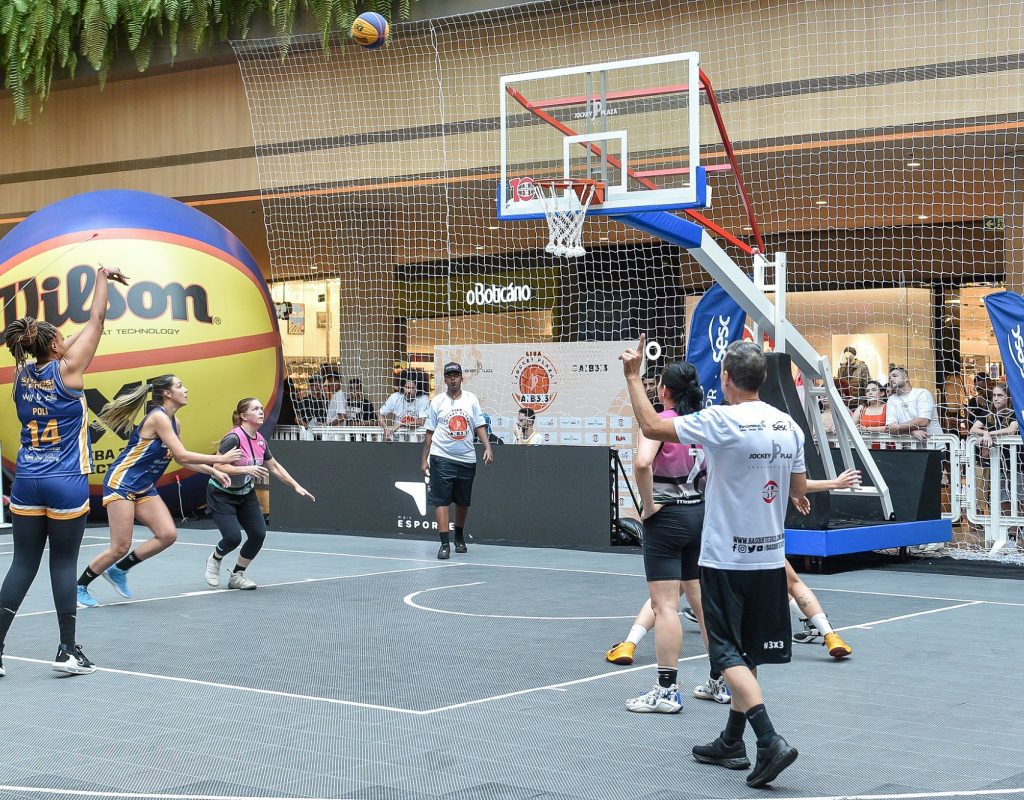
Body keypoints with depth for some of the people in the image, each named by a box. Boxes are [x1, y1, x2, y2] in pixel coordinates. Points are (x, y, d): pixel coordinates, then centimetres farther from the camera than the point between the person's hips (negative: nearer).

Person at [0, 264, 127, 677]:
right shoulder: (66, 371, -9)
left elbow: (62, 346, 20)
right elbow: (96, 322, -2)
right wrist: (102, 278, 12)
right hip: (66, 484, -5)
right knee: (64, 564, 2)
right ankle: (68, 650, 8)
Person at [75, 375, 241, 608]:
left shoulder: (174, 423, 8)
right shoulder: (158, 417, -19)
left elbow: (181, 458, 22)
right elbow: (182, 455, -23)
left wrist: (213, 471, 14)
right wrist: (220, 459, -17)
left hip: (144, 489, 9)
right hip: (121, 483, -9)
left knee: (168, 535, -7)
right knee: (120, 547, -9)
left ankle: (119, 570, 9)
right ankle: (79, 587, 10)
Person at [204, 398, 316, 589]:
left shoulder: (260, 440, -2)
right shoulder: (233, 438, -24)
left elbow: (274, 467, 12)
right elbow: (217, 466, -29)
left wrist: (296, 486, 9)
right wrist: (246, 469, -38)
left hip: (246, 494, 7)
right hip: (221, 495, -7)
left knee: (258, 534, -6)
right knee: (233, 537, -19)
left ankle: (237, 575, 14)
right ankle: (215, 559, 16)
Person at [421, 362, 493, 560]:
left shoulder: (471, 399, 5)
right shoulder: (437, 402, 2)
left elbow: (480, 426, 4)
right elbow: (430, 432, 5)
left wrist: (488, 448, -11)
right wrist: (424, 459, 2)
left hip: (467, 458, 2)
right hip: (442, 457, -2)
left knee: (463, 502, 12)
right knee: (441, 501, -10)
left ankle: (459, 538, 33)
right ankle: (445, 544, -11)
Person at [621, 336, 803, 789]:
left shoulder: (722, 421, -16)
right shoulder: (788, 425, 3)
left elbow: (651, 427, -12)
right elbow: (799, 490, 11)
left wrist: (633, 377, -1)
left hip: (726, 559, -6)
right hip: (769, 557, 6)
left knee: (730, 656, -2)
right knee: (748, 655, 15)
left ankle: (770, 742, -14)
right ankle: (732, 743, 26)